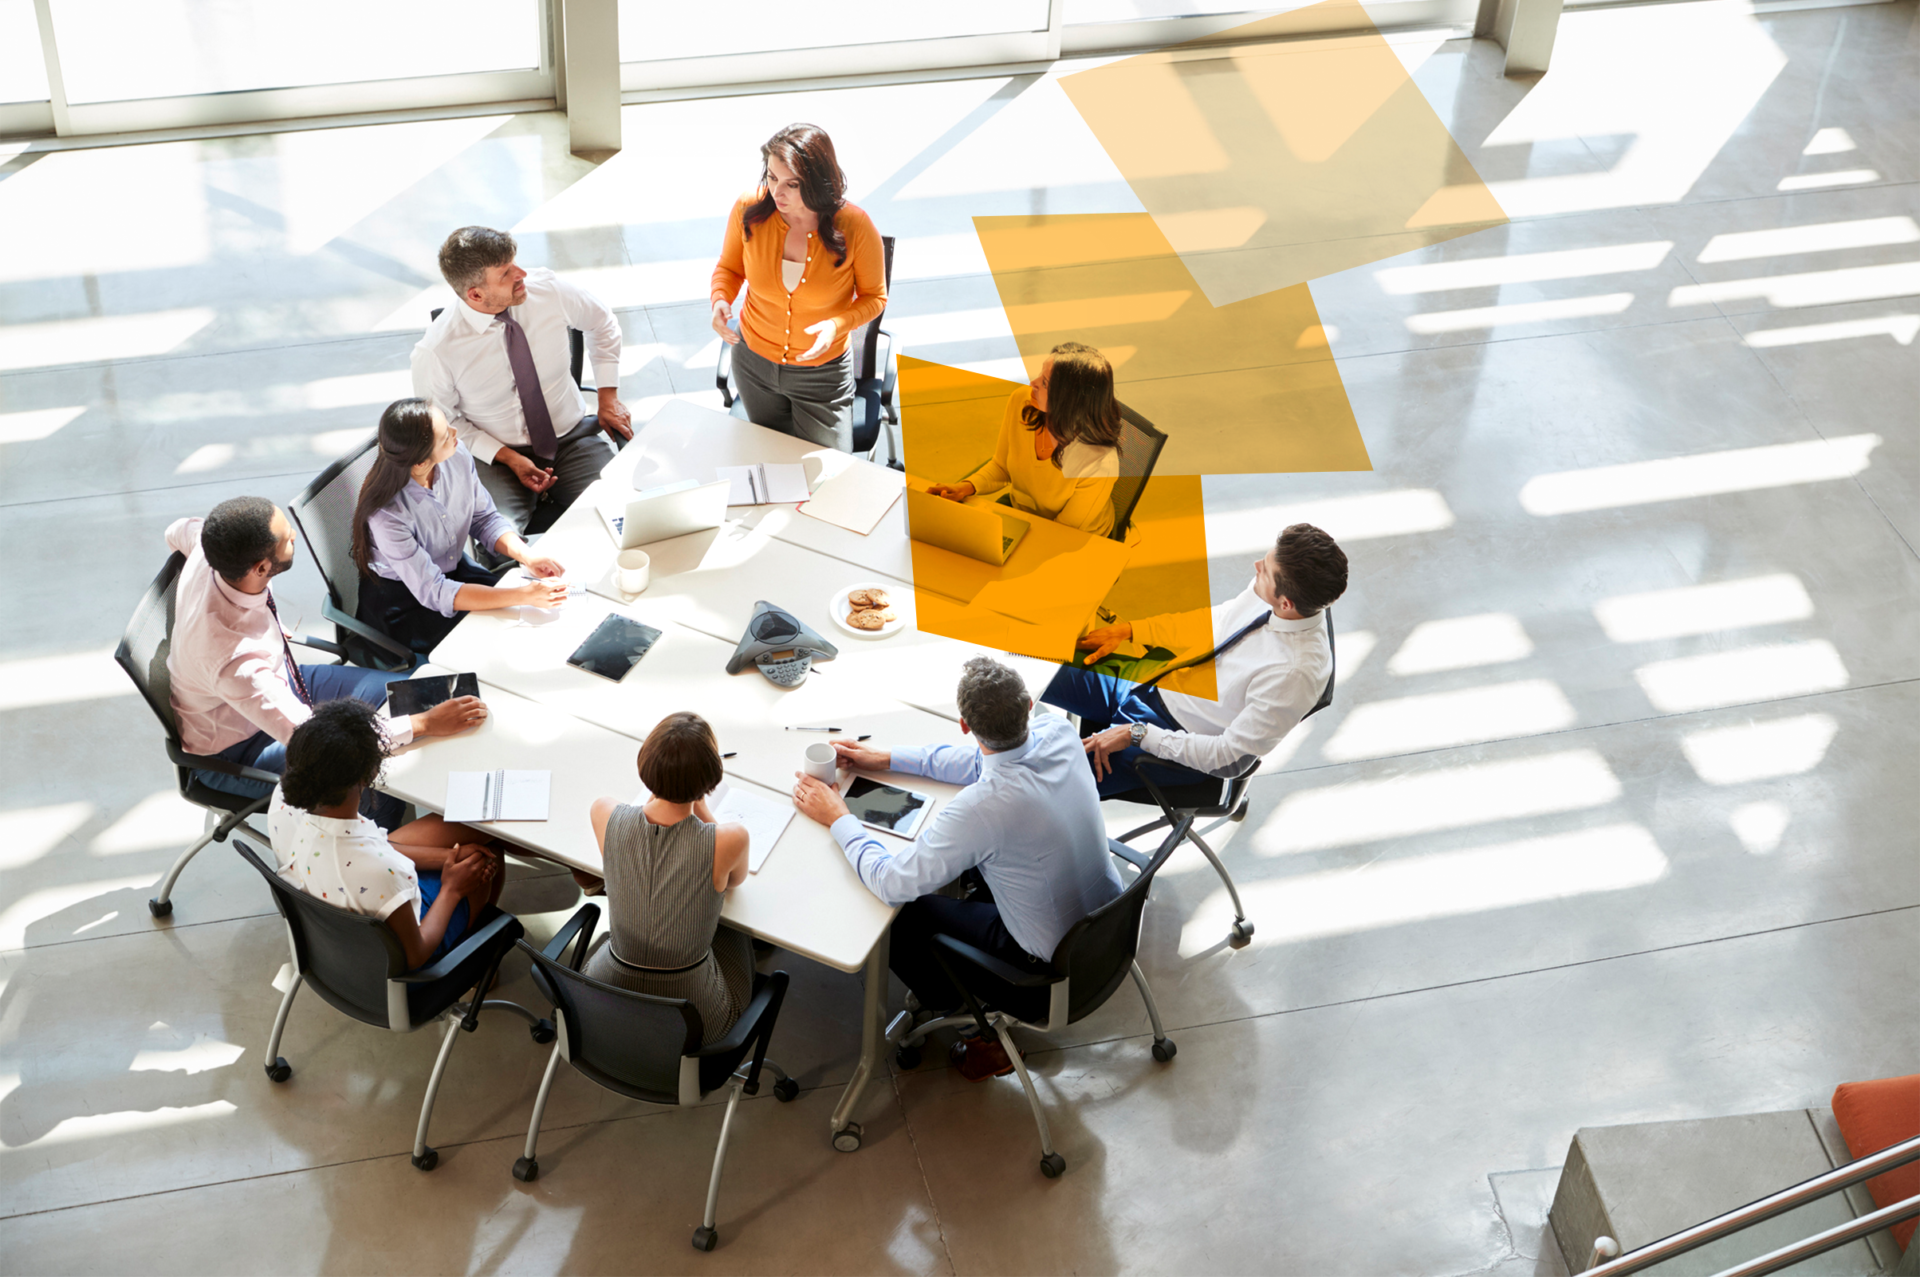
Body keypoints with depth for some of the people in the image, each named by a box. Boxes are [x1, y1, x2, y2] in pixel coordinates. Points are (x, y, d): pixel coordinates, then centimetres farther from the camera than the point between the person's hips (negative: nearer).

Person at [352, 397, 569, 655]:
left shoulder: (457, 455, -18)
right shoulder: (386, 514, -34)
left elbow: (485, 518, -1)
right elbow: (434, 593, -32)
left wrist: (527, 556, -20)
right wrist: (523, 596, -39)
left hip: (454, 569, 6)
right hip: (401, 601, -6)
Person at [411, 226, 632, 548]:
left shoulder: (547, 289, -11)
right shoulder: (436, 352, -20)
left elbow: (602, 324, 10)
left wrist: (608, 398, 7)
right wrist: (508, 458, -15)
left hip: (572, 438, 4)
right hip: (495, 457, -4)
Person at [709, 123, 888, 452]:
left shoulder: (854, 227, -25)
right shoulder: (749, 210, -18)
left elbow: (874, 297, -10)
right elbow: (729, 268, 1)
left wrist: (838, 325, -29)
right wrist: (720, 299, -21)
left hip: (822, 374, -2)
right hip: (754, 363, 2)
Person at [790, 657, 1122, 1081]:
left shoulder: (982, 807, -35)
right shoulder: (1058, 732, -15)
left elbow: (891, 882, -23)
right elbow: (986, 760, 8)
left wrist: (837, 818, -7)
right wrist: (888, 759, 11)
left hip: (1050, 958, -7)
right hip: (1110, 911, 7)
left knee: (900, 915, 7)